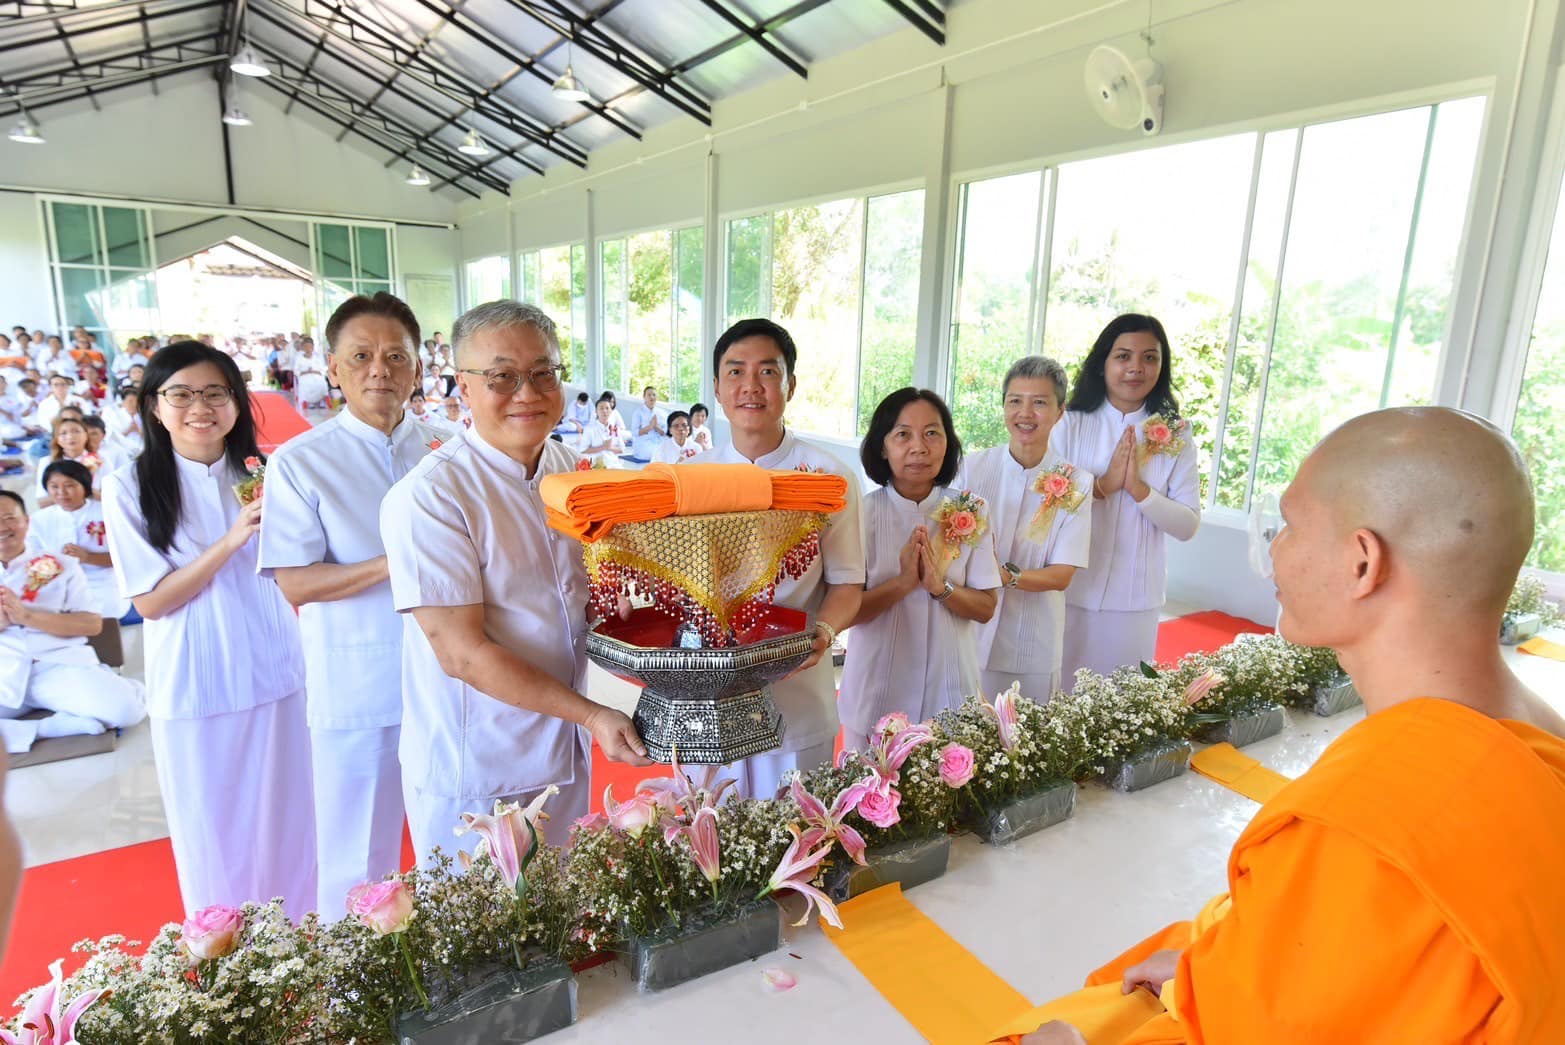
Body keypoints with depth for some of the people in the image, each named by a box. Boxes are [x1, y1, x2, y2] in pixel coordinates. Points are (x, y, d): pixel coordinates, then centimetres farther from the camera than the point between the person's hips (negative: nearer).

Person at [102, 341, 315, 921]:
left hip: (276, 674, 2)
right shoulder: (129, 488, -8)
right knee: (213, 829, 14)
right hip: (194, 686, -2)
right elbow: (150, 601, -12)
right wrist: (232, 540, -21)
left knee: (288, 819, 14)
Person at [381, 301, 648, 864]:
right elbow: (462, 653, -22)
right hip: (471, 773, -6)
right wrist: (590, 714, -21)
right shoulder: (428, 496, -21)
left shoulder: (571, 468, 2)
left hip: (566, 753, 6)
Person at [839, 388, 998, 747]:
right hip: (877, 690, -1)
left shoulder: (968, 512, -3)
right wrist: (903, 582, -23)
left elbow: (986, 608, -2)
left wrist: (940, 586, -20)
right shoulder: (862, 513, -10)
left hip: (949, 688, 2)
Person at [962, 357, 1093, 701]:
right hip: (972, 630, 1)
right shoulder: (975, 467, -4)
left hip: (1034, 646, 0)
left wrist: (1005, 575, -22)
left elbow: (1062, 576, -7)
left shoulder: (1075, 484, -5)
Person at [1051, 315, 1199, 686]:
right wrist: (1103, 485, -17)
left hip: (1135, 601, 1)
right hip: (1070, 593, -1)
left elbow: (1188, 525, -4)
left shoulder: (1175, 437, 1)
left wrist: (1139, 488, -16)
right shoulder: (1070, 425, -2)